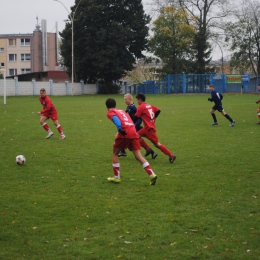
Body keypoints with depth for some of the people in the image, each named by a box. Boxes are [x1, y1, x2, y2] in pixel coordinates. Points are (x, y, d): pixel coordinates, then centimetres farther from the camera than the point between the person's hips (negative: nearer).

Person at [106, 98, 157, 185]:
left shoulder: (110, 112, 13)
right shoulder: (122, 111, 34)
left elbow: (115, 118, -9)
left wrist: (119, 128, -25)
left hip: (124, 133, -5)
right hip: (134, 132, 5)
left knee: (114, 153, 15)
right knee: (138, 156, 2)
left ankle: (116, 177, 16)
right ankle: (152, 175, -13)